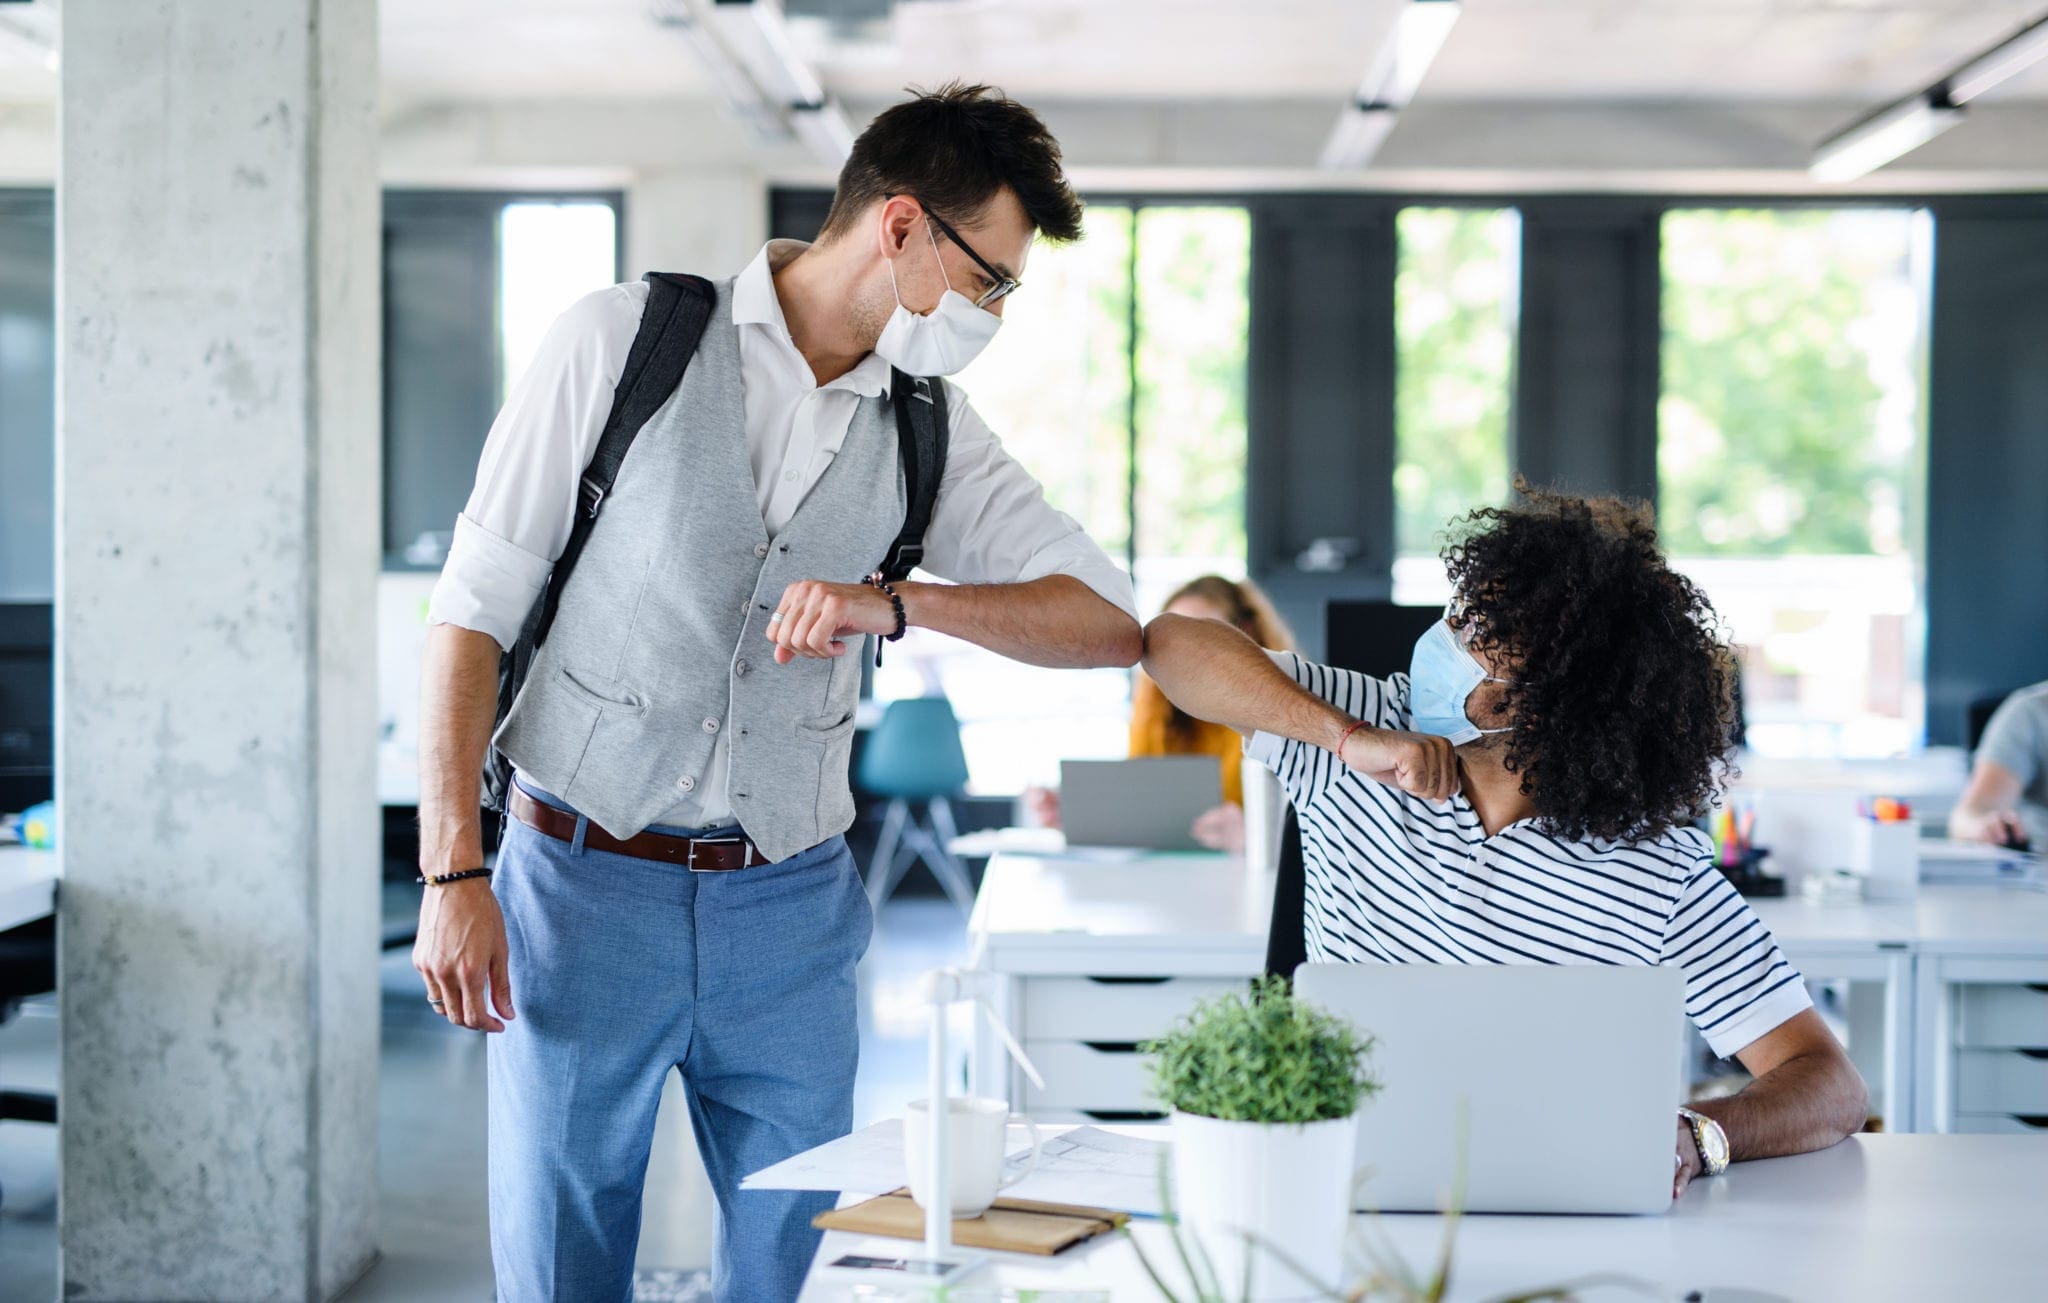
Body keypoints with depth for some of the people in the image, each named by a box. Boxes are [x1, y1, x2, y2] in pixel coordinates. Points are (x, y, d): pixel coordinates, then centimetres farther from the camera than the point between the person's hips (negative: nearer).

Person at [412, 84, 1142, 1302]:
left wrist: (895, 602, -15)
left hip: (791, 913, 3)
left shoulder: (930, 428, 6)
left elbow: (1112, 622, 1)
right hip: (585, 885, -3)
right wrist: (452, 874, -11)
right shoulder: (623, 340, -4)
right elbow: (474, 608, -4)